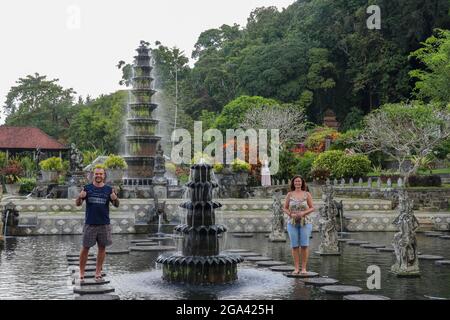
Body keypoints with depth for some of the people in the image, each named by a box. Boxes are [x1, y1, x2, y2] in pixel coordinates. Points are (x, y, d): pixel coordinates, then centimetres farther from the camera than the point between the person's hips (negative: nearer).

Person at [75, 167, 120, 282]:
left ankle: (98, 273, 14)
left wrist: (115, 198, -16)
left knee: (102, 247, 5)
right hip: (90, 224, -1)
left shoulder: (108, 189, 6)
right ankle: (81, 273, 7)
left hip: (104, 224, 1)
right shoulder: (87, 188, 4)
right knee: (85, 248, 1)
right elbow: (78, 204, 3)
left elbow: (116, 205, 6)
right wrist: (80, 197, -19)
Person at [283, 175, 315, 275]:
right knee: (295, 246, 0)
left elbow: (312, 208, 1)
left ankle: (304, 268, 3)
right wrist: (291, 214, -12)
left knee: (304, 245, -4)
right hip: (292, 223, 1)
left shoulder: (307, 194, 1)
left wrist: (303, 213, -16)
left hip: (305, 222, -1)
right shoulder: (289, 194, 3)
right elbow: (285, 208, 6)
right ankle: (296, 268, 6)